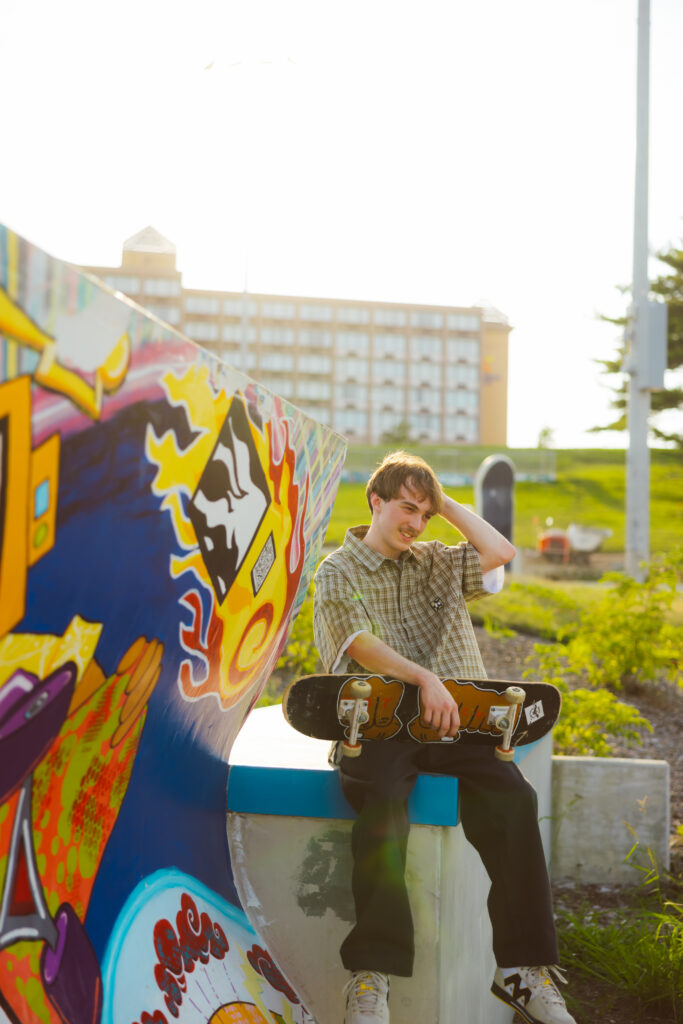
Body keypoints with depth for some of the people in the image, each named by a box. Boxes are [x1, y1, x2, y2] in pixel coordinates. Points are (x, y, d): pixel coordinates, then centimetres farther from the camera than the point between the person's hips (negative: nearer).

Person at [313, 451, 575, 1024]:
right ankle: (372, 974, -29)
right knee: (385, 803, -34)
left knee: (513, 797, -23)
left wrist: (445, 502, 12)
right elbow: (362, 644, -8)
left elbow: (500, 552, 6)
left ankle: (524, 966, -17)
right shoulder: (337, 573, 8)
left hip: (453, 721, 4)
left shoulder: (439, 563, 21)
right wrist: (425, 679, -23)